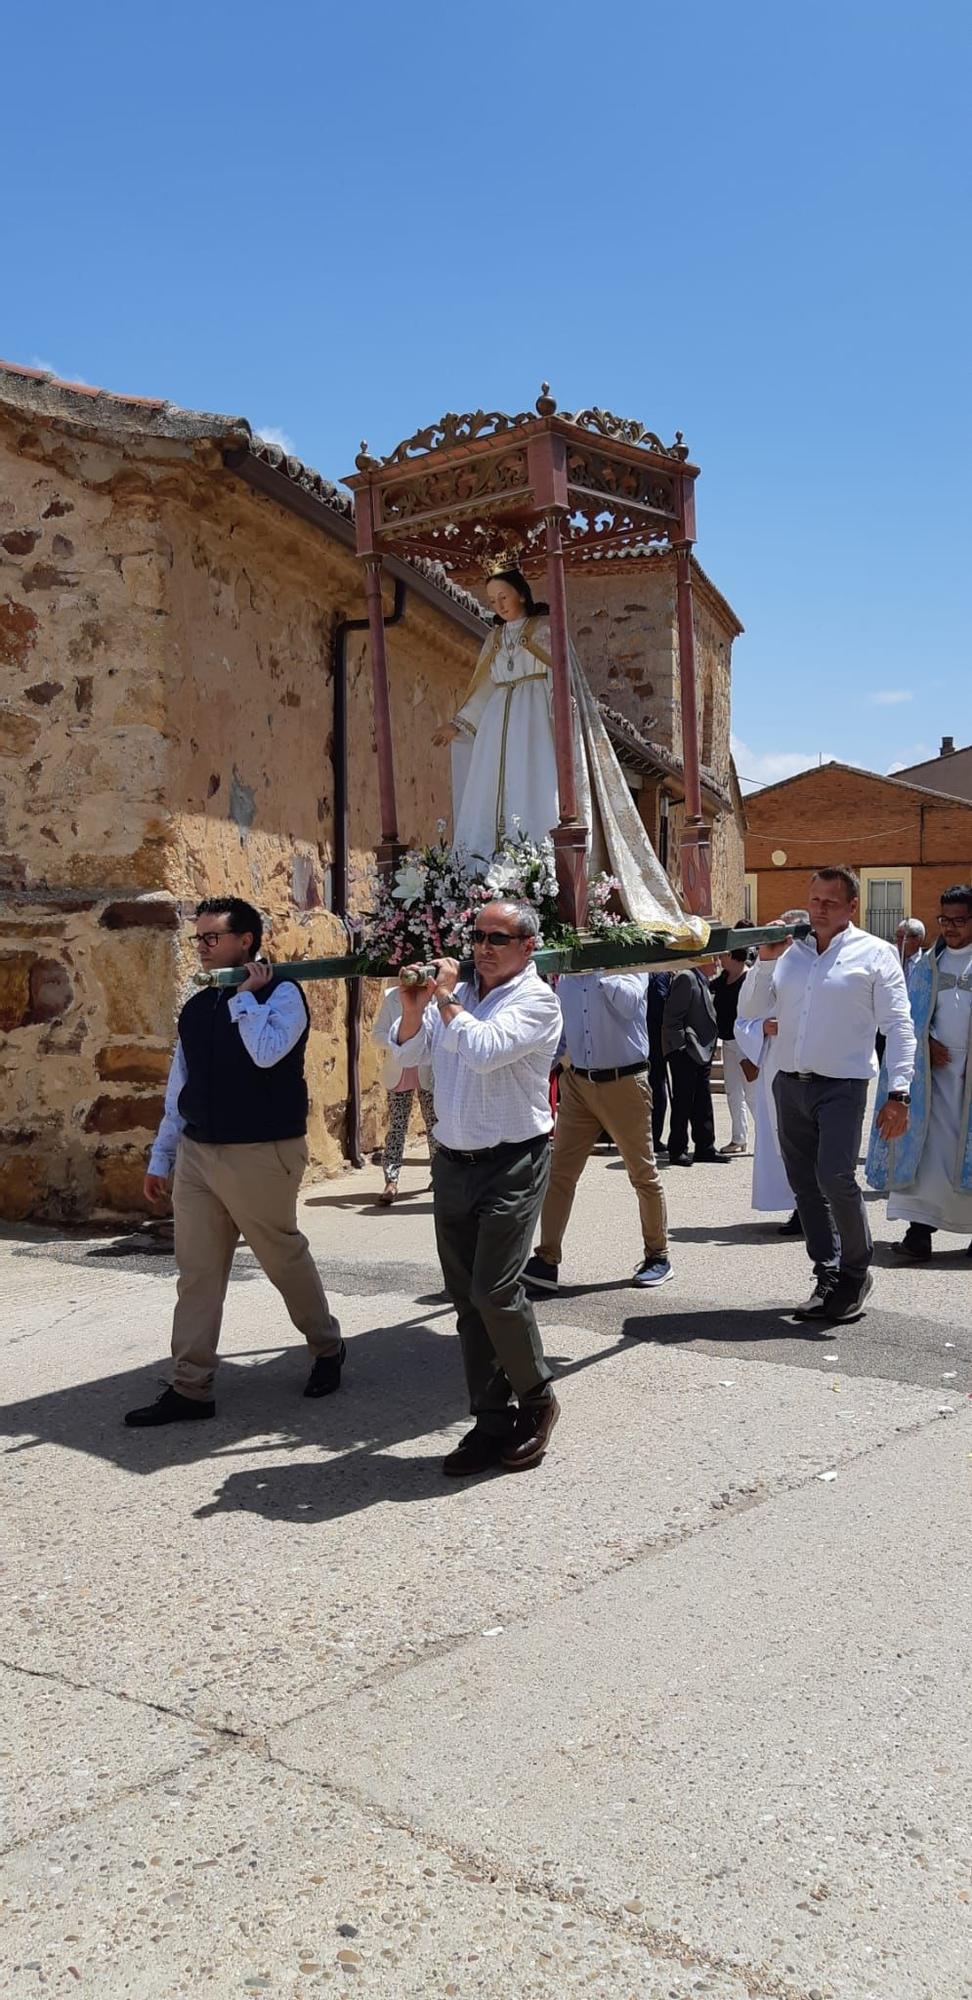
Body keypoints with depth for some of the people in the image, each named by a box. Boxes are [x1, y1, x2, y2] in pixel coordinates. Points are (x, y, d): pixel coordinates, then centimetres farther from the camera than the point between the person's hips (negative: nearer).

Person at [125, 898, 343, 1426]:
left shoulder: (281, 993, -8)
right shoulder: (197, 1006, 11)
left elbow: (267, 1052, -27)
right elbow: (178, 1089, 15)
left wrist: (245, 995, -15)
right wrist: (160, 1159, 14)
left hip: (261, 1155, -6)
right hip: (196, 1152, 6)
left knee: (285, 1257, 9)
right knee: (196, 1272, 6)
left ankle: (327, 1347, 32)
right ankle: (190, 1388, 14)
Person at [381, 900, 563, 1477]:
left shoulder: (536, 1000, -8)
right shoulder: (457, 993, 10)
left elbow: (482, 1050, -24)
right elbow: (404, 1056, 8)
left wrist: (446, 998, -12)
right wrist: (414, 1009, -9)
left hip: (512, 1165, -6)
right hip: (453, 1163, 6)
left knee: (495, 1290, -13)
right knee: (468, 1299, 8)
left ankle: (537, 1399, 12)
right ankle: (493, 1422, 19)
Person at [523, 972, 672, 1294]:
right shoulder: (566, 977, 11)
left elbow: (629, 1004, -27)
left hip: (624, 1083, -5)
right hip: (577, 1083, 5)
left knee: (643, 1174, 8)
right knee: (559, 1173, -3)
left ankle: (657, 1256, 23)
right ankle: (546, 1260, -2)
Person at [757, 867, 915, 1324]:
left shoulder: (875, 954, 0)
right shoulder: (790, 952, 14)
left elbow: (898, 1025, -4)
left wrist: (899, 1091, -13)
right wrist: (765, 959, 6)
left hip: (842, 1086, -5)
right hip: (790, 1084, 5)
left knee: (835, 1179, -17)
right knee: (805, 1185, 7)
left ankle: (856, 1272, 4)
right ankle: (828, 1277, 18)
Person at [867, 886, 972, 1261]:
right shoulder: (927, 964, 12)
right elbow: (911, 1014, 13)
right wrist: (928, 1044, -5)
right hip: (935, 1066, 2)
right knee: (929, 1142, -6)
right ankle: (920, 1228, -9)